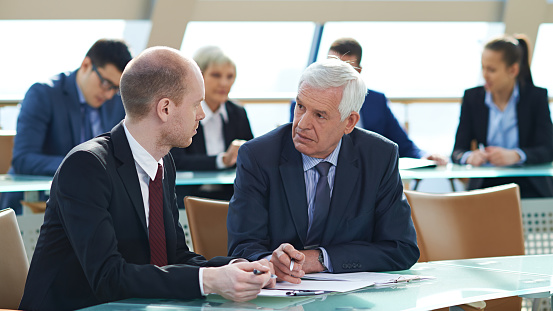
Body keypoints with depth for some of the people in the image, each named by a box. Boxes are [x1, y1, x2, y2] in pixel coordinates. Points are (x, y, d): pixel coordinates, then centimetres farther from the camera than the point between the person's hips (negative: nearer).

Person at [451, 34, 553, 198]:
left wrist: (514, 156, -27)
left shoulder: (537, 96, 2)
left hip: (529, 188, -2)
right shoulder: (472, 97, 8)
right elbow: (457, 152, 4)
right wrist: (469, 157, -21)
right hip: (485, 186, 2)